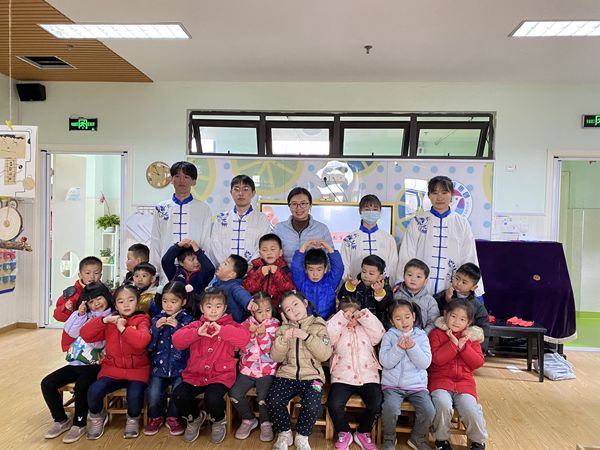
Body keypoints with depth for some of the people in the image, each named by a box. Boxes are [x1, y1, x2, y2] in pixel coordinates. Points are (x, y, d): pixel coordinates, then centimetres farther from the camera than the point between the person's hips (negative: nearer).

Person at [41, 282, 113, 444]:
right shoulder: (85, 316, 12)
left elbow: (98, 342, -12)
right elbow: (70, 332, -2)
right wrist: (79, 314, -11)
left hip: (94, 365, -6)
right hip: (75, 363, 6)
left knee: (81, 386, -31)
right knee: (47, 383, -7)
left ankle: (79, 424, -6)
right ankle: (61, 420, 12)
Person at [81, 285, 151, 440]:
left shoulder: (142, 320, -4)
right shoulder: (110, 322, 9)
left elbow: (143, 340, -24)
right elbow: (84, 334, -2)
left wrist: (123, 328, -21)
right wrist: (104, 320, -12)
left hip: (137, 370, -3)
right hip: (112, 369, 3)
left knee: (135, 396, -28)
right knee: (94, 391, -22)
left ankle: (133, 420, 9)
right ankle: (98, 417, 13)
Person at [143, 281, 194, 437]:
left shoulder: (187, 320, 0)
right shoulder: (157, 319, 7)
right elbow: (149, 347, 2)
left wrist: (178, 328, -20)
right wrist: (156, 328, -12)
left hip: (180, 367, -2)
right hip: (159, 367, 2)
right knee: (153, 395, -19)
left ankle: (172, 418, 8)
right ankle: (156, 418, 14)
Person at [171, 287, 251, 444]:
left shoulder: (229, 325, 0)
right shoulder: (196, 325, 7)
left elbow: (244, 337, -20)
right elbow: (177, 340, -7)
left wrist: (221, 330, -26)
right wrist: (197, 332, -20)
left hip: (221, 375, -3)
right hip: (195, 375, 3)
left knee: (212, 398, -29)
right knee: (178, 395, -18)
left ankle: (219, 421, 10)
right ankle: (194, 418, 16)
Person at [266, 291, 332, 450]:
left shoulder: (318, 326, 6)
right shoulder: (284, 328, 12)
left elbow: (325, 354, -6)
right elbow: (276, 357, 5)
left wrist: (307, 337, -16)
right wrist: (283, 340, -12)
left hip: (312, 376, -2)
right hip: (287, 375, 2)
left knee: (312, 406, -29)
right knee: (273, 401, -24)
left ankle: (302, 437, 2)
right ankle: (284, 434, 4)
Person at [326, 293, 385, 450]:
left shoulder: (366, 327, 18)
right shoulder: (338, 327, 13)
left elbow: (379, 333, -1)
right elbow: (327, 335, -9)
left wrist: (365, 315, -8)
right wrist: (342, 317, -13)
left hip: (368, 377, 1)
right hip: (343, 377, -1)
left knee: (376, 404, -23)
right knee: (334, 404, -25)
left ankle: (363, 433, 8)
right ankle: (344, 433, 6)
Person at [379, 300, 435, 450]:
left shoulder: (421, 336, 4)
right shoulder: (389, 336, 1)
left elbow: (425, 363, -5)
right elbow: (385, 362, -8)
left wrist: (412, 348, -18)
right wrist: (399, 348, -20)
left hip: (417, 385, 2)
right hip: (392, 385, -1)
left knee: (429, 411, -21)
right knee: (390, 409, -28)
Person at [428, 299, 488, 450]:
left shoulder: (471, 336, 13)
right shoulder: (436, 333, 3)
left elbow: (478, 363, 3)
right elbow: (437, 359, -11)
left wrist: (463, 346, -9)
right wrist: (453, 344, -15)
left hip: (464, 383, 3)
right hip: (440, 381, -2)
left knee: (471, 411, -21)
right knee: (443, 405, -30)